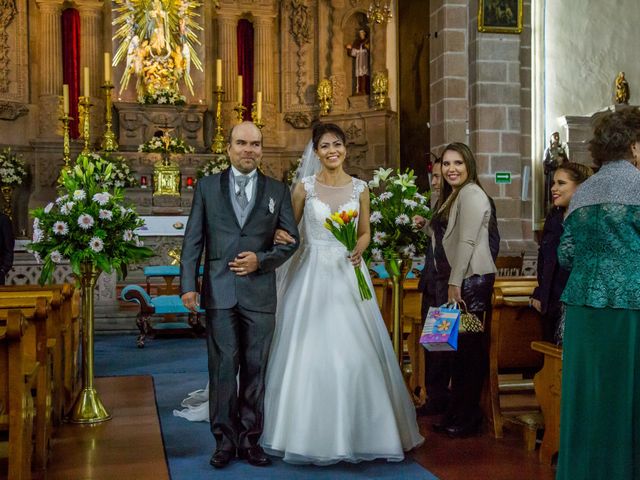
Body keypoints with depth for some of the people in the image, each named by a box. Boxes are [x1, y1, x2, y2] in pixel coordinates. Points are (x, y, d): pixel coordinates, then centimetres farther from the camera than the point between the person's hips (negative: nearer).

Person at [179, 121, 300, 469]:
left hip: (260, 291, 1)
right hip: (219, 292, -1)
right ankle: (225, 439, 13)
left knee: (255, 368, 7)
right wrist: (188, 284, -6)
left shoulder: (278, 191, 9)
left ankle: (250, 439, 18)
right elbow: (193, 240, 4)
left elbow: (291, 240, 7)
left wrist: (261, 260, -9)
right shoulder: (207, 187, 8)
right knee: (223, 366, 1)